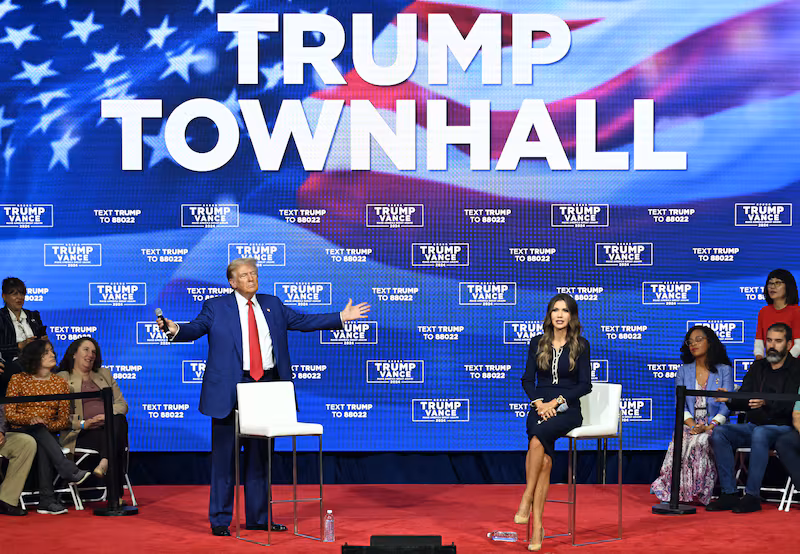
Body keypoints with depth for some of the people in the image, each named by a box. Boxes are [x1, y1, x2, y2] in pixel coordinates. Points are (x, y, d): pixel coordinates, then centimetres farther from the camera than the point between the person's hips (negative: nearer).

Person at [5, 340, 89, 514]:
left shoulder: (60, 383, 13)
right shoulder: (18, 380, 6)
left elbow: (64, 419, 8)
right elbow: (9, 413, 0)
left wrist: (48, 425, -14)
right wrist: (30, 419, -20)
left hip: (48, 433, 1)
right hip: (21, 431, -1)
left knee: (43, 447, -36)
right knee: (39, 431, -37)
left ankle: (47, 500, -43)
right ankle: (70, 471, -47)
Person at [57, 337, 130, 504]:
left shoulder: (104, 374, 26)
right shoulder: (62, 378, 12)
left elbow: (122, 404, 16)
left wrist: (108, 415, -7)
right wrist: (83, 424, -15)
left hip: (109, 428, 4)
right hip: (82, 434, -3)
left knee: (119, 419, -35)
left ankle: (104, 463, -49)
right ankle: (115, 496, -42)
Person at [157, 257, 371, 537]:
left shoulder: (272, 304, 14)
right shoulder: (216, 307, 2)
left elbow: (303, 321, 16)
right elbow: (195, 328, -9)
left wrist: (342, 317, 12)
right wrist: (175, 330, -30)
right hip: (231, 388, -4)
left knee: (260, 456, 11)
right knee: (224, 456, -1)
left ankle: (258, 517, 20)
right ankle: (220, 520, 7)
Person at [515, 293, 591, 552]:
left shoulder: (581, 345, 5)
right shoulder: (537, 343, 12)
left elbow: (585, 385, -1)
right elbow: (528, 379, 10)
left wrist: (557, 402, -12)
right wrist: (538, 402, -9)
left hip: (567, 408, -2)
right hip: (540, 405, 2)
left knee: (538, 437, -37)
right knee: (545, 459, -28)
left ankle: (526, 500, -31)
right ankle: (537, 526, -33)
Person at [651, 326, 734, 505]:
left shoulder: (724, 370, 7)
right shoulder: (683, 371, 15)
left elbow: (726, 405, -2)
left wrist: (709, 427, -18)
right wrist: (692, 424, -13)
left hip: (715, 425, -2)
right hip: (689, 424, 2)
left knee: (699, 442, -36)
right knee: (681, 441, -33)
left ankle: (698, 493, -26)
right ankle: (679, 491, -28)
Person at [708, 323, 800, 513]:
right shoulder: (757, 368, 17)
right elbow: (742, 401, 12)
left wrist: (766, 403, -34)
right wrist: (729, 400, -11)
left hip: (782, 427, -6)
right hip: (754, 425, 6)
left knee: (760, 434, -38)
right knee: (719, 433, -19)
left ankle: (752, 495, -33)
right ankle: (729, 494, -21)